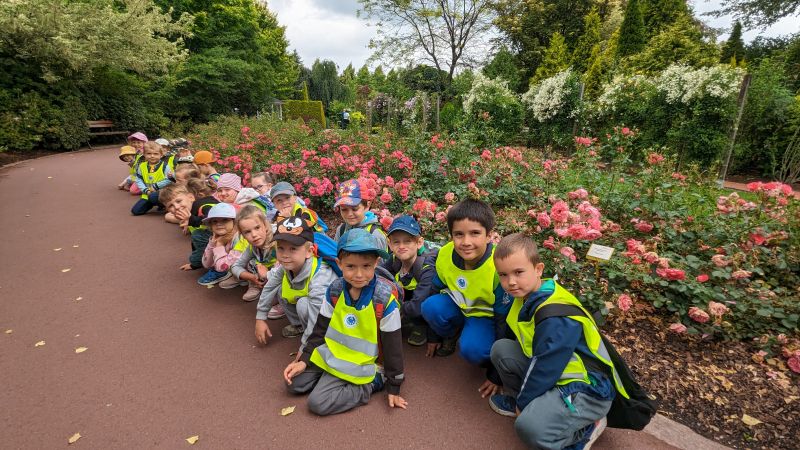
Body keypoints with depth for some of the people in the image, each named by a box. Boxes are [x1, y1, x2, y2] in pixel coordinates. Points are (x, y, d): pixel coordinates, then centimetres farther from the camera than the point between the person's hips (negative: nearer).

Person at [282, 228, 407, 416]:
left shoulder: (385, 299, -23)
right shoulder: (335, 290, -10)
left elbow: (392, 345, -14)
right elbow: (321, 329, 3)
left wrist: (394, 387, -8)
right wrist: (304, 360, -3)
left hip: (358, 364, -5)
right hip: (329, 352, 5)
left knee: (318, 402, -14)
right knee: (294, 383, 2)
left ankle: (373, 381, -1)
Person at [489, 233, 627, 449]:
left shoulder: (556, 318, -30)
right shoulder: (528, 295, -1)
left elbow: (545, 369, -23)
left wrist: (523, 402, -8)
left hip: (588, 389, -8)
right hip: (557, 374, 8)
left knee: (528, 426, -30)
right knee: (501, 349, -4)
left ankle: (587, 427, -1)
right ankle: (521, 399, 14)